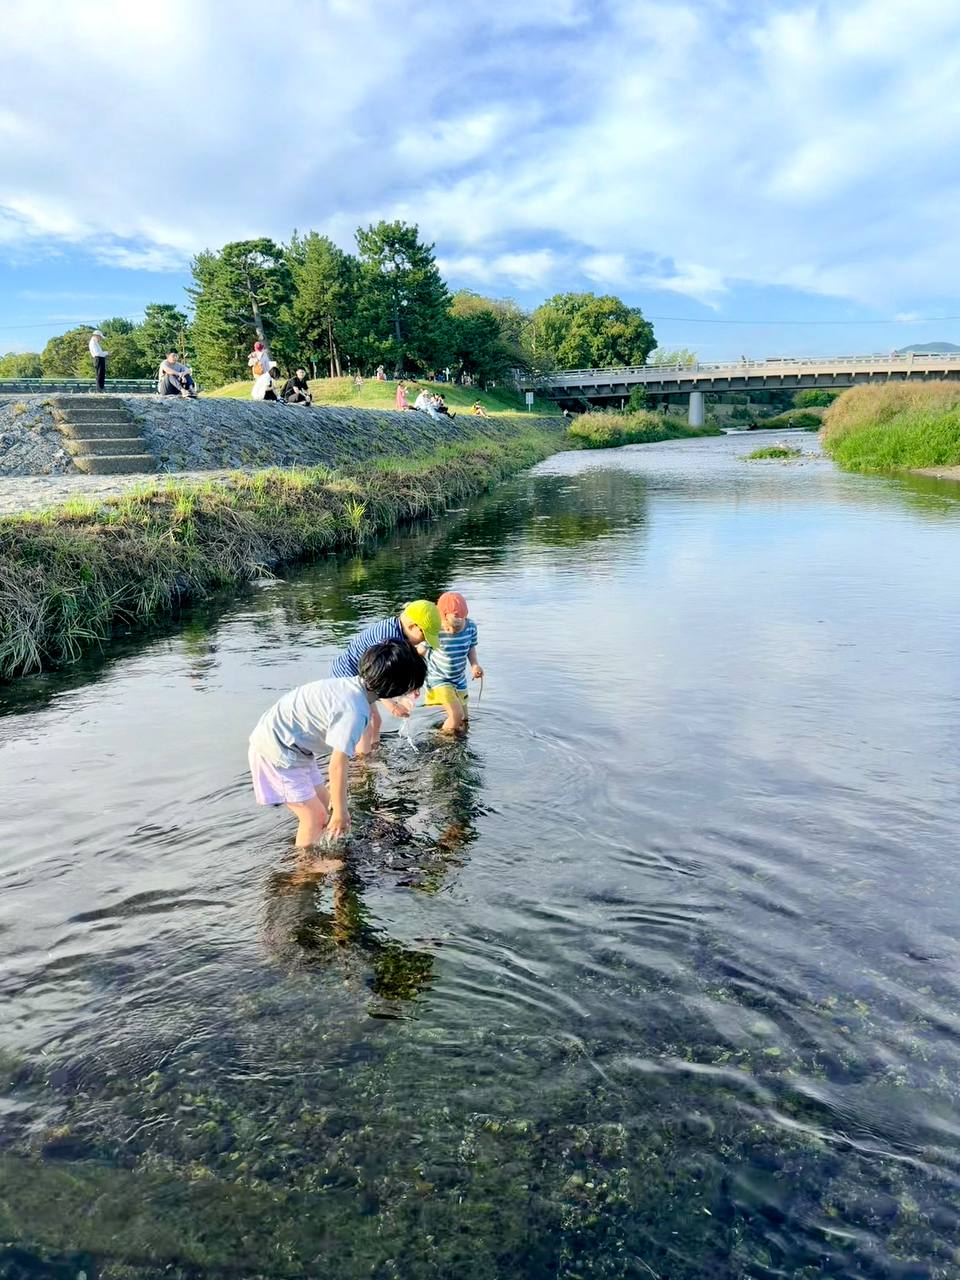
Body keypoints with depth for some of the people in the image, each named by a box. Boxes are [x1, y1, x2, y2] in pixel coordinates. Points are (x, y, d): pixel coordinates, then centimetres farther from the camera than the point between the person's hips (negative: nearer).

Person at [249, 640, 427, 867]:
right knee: (316, 817, -2)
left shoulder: (354, 684, -3)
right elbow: (337, 766, -26)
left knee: (322, 802, 20)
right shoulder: (355, 712, -30)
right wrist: (340, 812, -12)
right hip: (277, 752, -9)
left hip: (282, 739, 9)